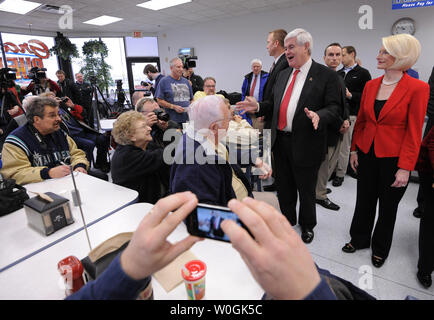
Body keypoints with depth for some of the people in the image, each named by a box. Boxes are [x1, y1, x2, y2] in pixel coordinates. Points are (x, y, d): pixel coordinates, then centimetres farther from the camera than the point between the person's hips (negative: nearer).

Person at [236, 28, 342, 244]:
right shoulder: (283, 74, 13)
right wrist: (258, 107, 0)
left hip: (305, 144, -5)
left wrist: (319, 116, -30)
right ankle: (288, 219, 42)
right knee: (284, 186, 19)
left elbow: (334, 107, -11)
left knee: (306, 189, 12)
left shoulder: (326, 75, -6)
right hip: (281, 141, 6)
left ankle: (307, 225, 36)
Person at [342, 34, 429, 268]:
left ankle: (380, 248, 36)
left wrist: (405, 168, -15)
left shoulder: (417, 88, -11)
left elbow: (414, 132, -13)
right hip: (367, 154, 4)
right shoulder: (371, 85, 3)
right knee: (364, 200, 16)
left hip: (393, 158, -4)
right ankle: (359, 239, 38)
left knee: (388, 206, 14)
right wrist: (354, 150, 6)